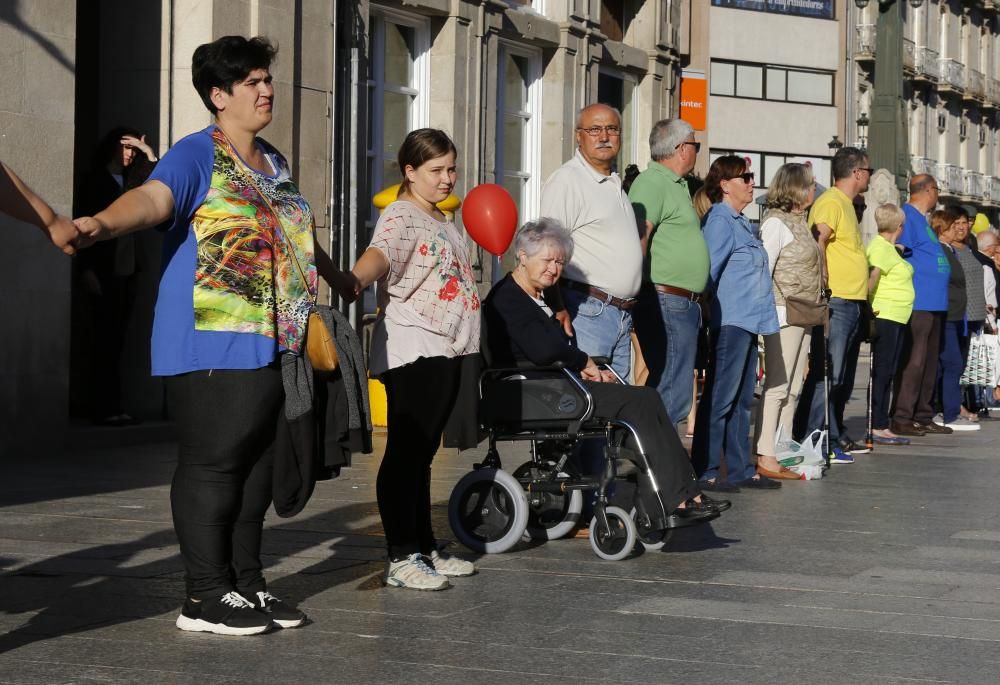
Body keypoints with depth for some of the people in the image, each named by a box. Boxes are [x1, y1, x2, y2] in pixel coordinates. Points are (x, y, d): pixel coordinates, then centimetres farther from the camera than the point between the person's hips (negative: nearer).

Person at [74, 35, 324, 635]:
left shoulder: (273, 162, 19)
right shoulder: (198, 155, -7)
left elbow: (299, 234, 37)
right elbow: (153, 198, -27)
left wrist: (338, 277, 51)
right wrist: (105, 222, -48)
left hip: (274, 344, 8)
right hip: (213, 344, -8)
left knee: (259, 464, 12)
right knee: (212, 464, -6)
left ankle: (247, 583, 21)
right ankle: (207, 597, 0)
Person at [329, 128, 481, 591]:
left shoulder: (441, 220, 20)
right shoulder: (400, 217, -10)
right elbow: (380, 253, -33)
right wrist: (354, 280, -53)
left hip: (444, 351, 9)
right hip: (411, 352, -9)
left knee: (422, 453, 14)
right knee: (406, 453, -8)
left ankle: (425, 549, 19)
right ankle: (401, 558, -8)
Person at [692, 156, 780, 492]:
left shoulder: (741, 223, 19)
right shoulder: (720, 221, -11)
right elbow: (709, 272, -15)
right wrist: (707, 311, -12)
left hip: (749, 321, 10)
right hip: (730, 322, -10)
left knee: (741, 400, 13)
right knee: (720, 398, -6)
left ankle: (741, 469, 19)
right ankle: (705, 471, -2)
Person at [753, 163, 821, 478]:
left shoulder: (799, 221, 17)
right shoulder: (776, 221, -10)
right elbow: (763, 270, -15)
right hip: (783, 314, -9)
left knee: (793, 388, 11)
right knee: (777, 386, -8)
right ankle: (766, 458, -7)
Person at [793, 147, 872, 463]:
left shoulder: (846, 204, 21)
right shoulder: (830, 202, -10)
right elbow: (818, 242, -22)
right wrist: (824, 283, -28)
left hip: (853, 302, 10)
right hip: (836, 301, -10)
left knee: (844, 377, 15)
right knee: (826, 374, -12)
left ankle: (836, 435, 22)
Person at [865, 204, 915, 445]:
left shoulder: (890, 248, 18)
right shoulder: (881, 248, -14)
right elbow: (872, 277, -26)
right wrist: (868, 306, -24)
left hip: (896, 318, 10)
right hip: (884, 317, -10)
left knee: (887, 374, 11)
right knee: (881, 373, -8)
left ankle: (883, 427, 14)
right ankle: (876, 428, -7)